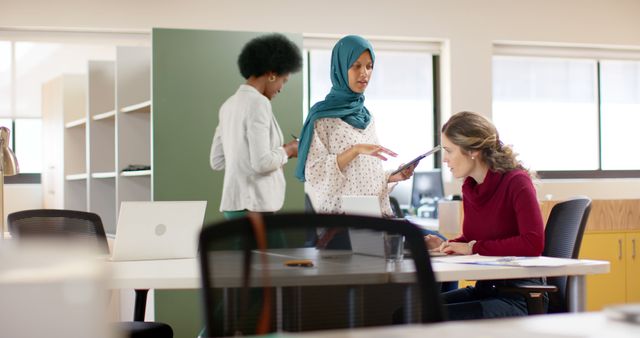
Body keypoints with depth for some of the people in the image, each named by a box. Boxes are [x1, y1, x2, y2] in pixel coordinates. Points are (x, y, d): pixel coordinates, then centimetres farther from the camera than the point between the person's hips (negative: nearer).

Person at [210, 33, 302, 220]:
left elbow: (217, 161, 16)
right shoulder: (257, 103, -15)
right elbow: (261, 163, -22)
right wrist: (287, 151, -1)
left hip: (237, 203, 10)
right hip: (253, 205, -10)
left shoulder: (230, 105, 14)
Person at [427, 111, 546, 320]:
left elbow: (533, 243, -23)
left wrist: (474, 248, -19)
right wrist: (445, 246, 2)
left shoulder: (516, 181, -12)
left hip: (521, 295, -7)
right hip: (484, 288, 7)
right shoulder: (469, 187, 8)